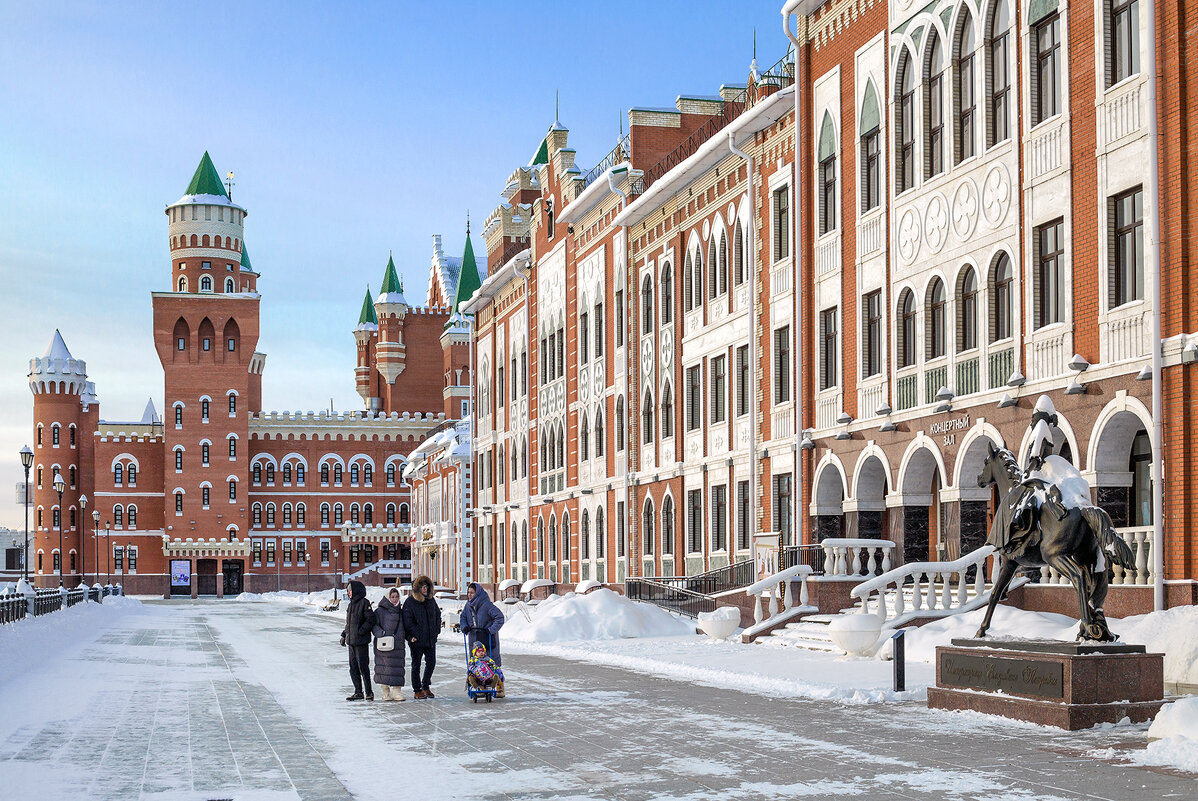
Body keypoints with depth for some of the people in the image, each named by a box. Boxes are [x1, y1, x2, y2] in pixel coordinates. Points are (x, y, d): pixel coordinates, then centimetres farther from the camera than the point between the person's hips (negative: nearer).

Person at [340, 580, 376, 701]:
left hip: (361, 642, -8)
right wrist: (344, 635, 16)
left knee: (363, 667, -5)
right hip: (351, 641, 8)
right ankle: (358, 692, 15)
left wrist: (361, 631, -18)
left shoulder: (364, 603, -9)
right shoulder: (351, 604, 16)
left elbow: (371, 620, -14)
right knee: (353, 667, 9)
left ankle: (369, 692, 2)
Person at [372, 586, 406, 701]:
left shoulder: (400, 612, 16)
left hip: (398, 644, 5)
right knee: (384, 667, -4)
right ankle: (385, 692, 4)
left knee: (398, 668, -1)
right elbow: (374, 625, -4)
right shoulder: (380, 611, -2)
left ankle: (397, 691, 3)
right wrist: (381, 633, -18)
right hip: (384, 644, -5)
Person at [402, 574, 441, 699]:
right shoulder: (410, 602, -10)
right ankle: (417, 691, 13)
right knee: (416, 665, 4)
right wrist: (411, 636, -17)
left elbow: (437, 614, 20)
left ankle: (426, 687, 25)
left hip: (431, 639, 5)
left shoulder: (430, 600, 7)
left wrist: (437, 630, 11)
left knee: (431, 663, 10)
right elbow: (407, 621, -11)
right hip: (417, 641, -5)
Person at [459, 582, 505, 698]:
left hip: (488, 639, -6)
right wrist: (464, 627, -2)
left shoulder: (487, 605, -15)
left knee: (494, 662, -2)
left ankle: (500, 687, 4)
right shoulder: (468, 605, 5)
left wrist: (491, 629, -22)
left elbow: (500, 617, -16)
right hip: (474, 640, 6)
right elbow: (463, 617, 18)